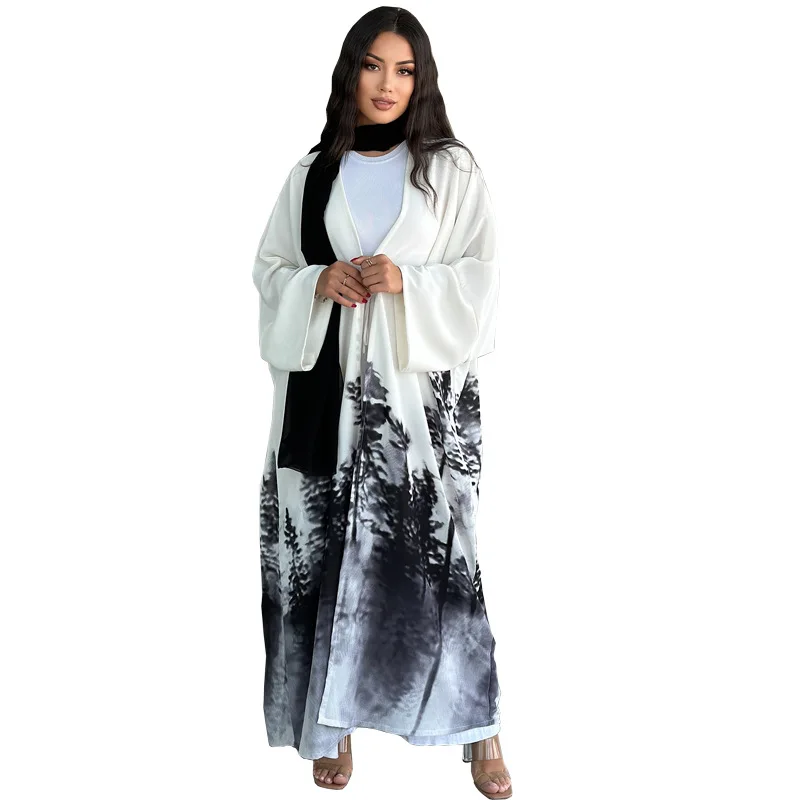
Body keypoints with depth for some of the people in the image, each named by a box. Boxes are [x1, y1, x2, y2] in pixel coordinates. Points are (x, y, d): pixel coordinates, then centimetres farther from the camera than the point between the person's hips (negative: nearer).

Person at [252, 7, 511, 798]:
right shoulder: (313, 174, 11)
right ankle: (333, 721, 15)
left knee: (436, 547, -4)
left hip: (422, 383, -2)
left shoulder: (451, 168, 5)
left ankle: (477, 725, 9)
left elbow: (481, 276, 0)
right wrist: (319, 282, -8)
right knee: (327, 547, 2)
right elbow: (269, 270, 12)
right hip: (328, 383, 2)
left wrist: (406, 281, -15)